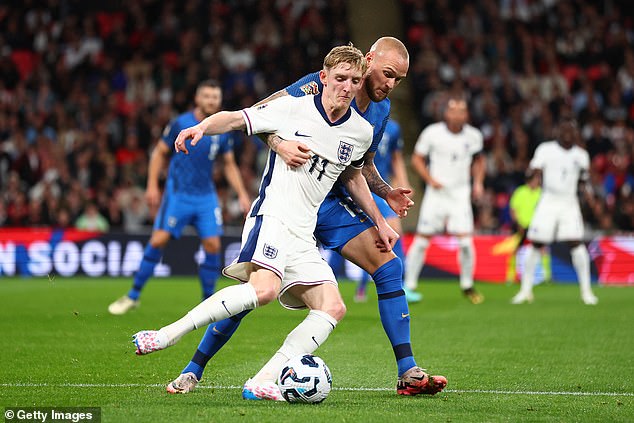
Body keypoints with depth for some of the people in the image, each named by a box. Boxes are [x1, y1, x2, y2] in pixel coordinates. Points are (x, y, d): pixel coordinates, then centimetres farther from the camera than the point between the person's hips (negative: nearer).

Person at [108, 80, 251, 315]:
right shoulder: (181, 123, -5)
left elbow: (229, 165, 15)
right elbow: (160, 153, 4)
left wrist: (242, 194, 7)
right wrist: (152, 185, -4)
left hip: (206, 196, 3)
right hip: (178, 194, -3)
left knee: (213, 245, -7)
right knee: (158, 240, -10)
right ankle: (133, 296, 2)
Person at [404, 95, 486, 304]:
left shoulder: (473, 136, 1)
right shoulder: (432, 133, -9)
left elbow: (478, 160, 18)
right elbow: (417, 158, 0)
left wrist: (478, 182, 4)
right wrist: (430, 180, -12)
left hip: (460, 194, 2)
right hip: (436, 193, -2)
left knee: (465, 241, -8)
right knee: (422, 239, -1)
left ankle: (467, 285, 11)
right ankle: (409, 285, 11)